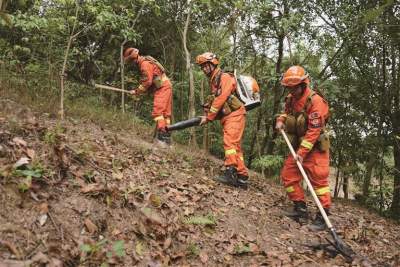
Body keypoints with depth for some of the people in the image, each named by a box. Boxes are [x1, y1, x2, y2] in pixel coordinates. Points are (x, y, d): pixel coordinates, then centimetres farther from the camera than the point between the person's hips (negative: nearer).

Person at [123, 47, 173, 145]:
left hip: (162, 88, -10)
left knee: (157, 111, -17)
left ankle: (162, 135, -24)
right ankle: (167, 137, 12)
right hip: (164, 87, 10)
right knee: (165, 112, 9)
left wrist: (137, 91, -7)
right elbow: (148, 80, 18)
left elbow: (147, 81, -17)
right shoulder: (143, 62, 18)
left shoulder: (145, 63, -13)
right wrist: (139, 90, 6)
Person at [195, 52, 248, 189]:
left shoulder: (225, 77, -9)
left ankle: (230, 173, -27)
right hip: (226, 117, 10)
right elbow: (213, 100, 16)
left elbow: (220, 99, -16)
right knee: (235, 146, 7)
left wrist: (208, 117, -13)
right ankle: (242, 177, 10)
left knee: (230, 142, -22)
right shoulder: (213, 81, 20)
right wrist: (207, 114, -2)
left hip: (234, 115, -10)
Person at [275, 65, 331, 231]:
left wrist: (302, 153, -25)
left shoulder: (315, 101, -20)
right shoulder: (290, 99, 4)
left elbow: (314, 131, -23)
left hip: (315, 147, -8)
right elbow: (287, 112, 27)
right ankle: (300, 208, 14)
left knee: (318, 179, -7)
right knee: (288, 175, 4)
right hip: (297, 146, 8)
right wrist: (280, 120, 2)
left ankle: (323, 215, 1)